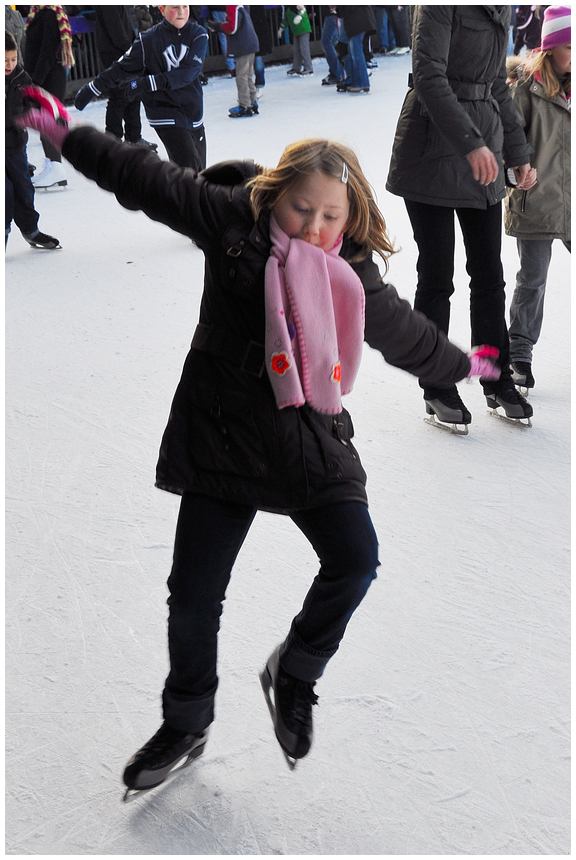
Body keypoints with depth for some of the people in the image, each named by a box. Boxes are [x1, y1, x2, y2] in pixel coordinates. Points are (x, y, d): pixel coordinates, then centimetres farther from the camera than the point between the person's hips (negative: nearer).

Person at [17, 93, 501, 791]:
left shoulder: (355, 274, 4)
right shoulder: (233, 220, -6)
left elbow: (402, 331, 22)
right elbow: (145, 180, -5)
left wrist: (461, 365, 36)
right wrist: (65, 135, -7)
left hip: (313, 442, 2)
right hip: (222, 435, -2)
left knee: (355, 559, -15)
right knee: (195, 592, 3)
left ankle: (294, 673, 14)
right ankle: (185, 726, 27)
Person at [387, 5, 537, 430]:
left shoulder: (501, 10, 14)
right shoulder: (440, 7, -11)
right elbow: (429, 77, -21)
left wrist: (519, 153, 18)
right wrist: (470, 143, -29)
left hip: (484, 149, 7)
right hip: (434, 151, -7)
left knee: (489, 272, 9)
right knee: (437, 275, 0)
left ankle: (497, 381, 20)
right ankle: (437, 387, 12)